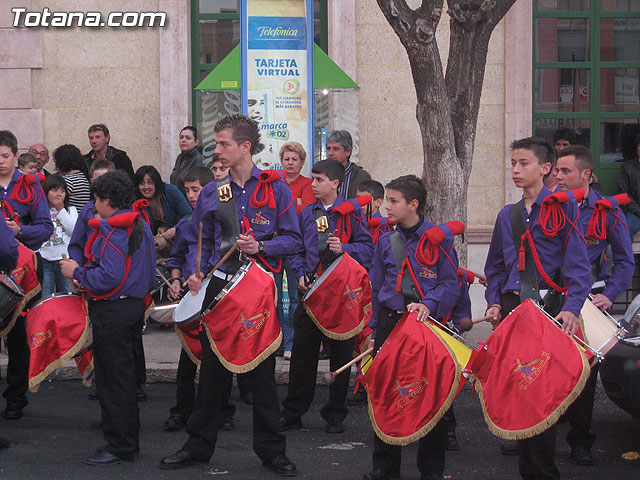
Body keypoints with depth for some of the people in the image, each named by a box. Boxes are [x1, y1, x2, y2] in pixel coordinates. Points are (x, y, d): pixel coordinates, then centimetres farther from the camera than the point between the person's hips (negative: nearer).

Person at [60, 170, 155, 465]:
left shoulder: (112, 231, -18)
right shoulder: (140, 226, 12)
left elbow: (109, 277, -27)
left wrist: (77, 272, -11)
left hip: (112, 312, -10)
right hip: (134, 305, 10)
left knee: (112, 378, -3)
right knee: (124, 376, 17)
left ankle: (119, 447, 1)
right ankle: (128, 439, 25)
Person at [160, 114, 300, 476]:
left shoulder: (275, 188, 0)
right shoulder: (212, 192, 10)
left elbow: (292, 239, -2)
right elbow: (200, 240, 14)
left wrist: (261, 247, -18)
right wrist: (194, 272, -2)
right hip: (218, 284, 3)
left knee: (263, 370, 3)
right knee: (212, 365, 7)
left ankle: (272, 450, 13)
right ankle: (199, 444, 18)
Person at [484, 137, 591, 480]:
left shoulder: (563, 208, -1)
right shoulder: (507, 216, 16)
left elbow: (578, 263, -9)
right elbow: (495, 266, 22)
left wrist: (571, 308, -21)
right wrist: (495, 302, 6)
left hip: (550, 309, -5)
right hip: (512, 309, 5)